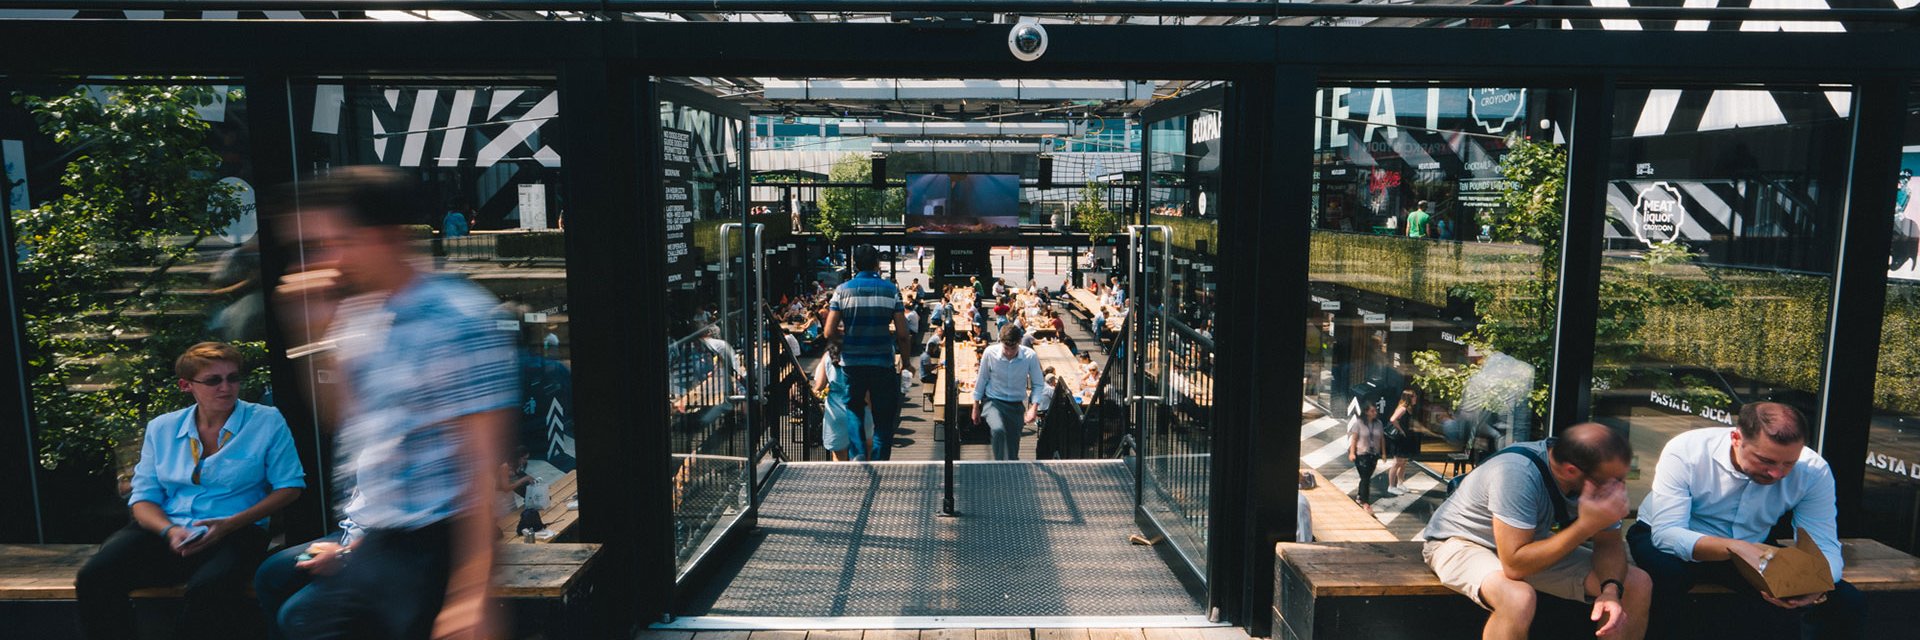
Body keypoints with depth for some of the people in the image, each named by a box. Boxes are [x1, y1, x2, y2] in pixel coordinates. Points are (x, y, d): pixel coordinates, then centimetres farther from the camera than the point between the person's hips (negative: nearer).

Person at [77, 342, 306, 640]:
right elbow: (143, 497, 10)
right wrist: (169, 531, -13)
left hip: (235, 533, -3)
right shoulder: (162, 429, 12)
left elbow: (289, 487, 0)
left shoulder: (267, 422, 2)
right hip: (165, 531, 4)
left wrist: (230, 524, -13)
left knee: (207, 588, -36)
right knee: (93, 578, -23)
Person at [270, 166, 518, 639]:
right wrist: (318, 336, 3)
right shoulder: (357, 316, 8)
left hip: (432, 548, -8)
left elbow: (480, 458, -20)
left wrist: (470, 591, -23)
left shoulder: (458, 317, -17)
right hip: (374, 545, 8)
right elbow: (342, 422, 16)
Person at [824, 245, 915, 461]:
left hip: (852, 363, 1)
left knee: (854, 411, 16)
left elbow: (829, 332, -6)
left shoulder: (842, 290, -1)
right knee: (884, 419, 10)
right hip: (883, 364, -1)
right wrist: (906, 362, 9)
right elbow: (903, 334, -6)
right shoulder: (891, 290, -2)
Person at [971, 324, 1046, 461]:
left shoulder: (1030, 356, -16)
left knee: (1012, 454, 6)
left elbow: (1038, 384, -3)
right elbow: (981, 380, -1)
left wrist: (1034, 407, -17)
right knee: (998, 429, -33)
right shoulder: (990, 353, -16)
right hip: (993, 401, -1)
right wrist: (976, 407, 6)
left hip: (1016, 405, 2)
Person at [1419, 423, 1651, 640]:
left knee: (1637, 586, -5)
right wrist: (1587, 525, -38)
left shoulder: (1598, 473, -14)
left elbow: (1610, 543, -3)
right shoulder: (1516, 473, -36)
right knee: (1519, 599, -38)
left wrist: (1611, 590, -24)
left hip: (1530, 544, 7)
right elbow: (1515, 565, -38)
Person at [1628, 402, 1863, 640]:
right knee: (1665, 573, -38)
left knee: (1848, 603, -12)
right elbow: (1666, 533, -31)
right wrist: (1734, 547, -48)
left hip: (1750, 548, 4)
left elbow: (1824, 547, -16)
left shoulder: (1814, 470, -16)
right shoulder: (1685, 451, -27)